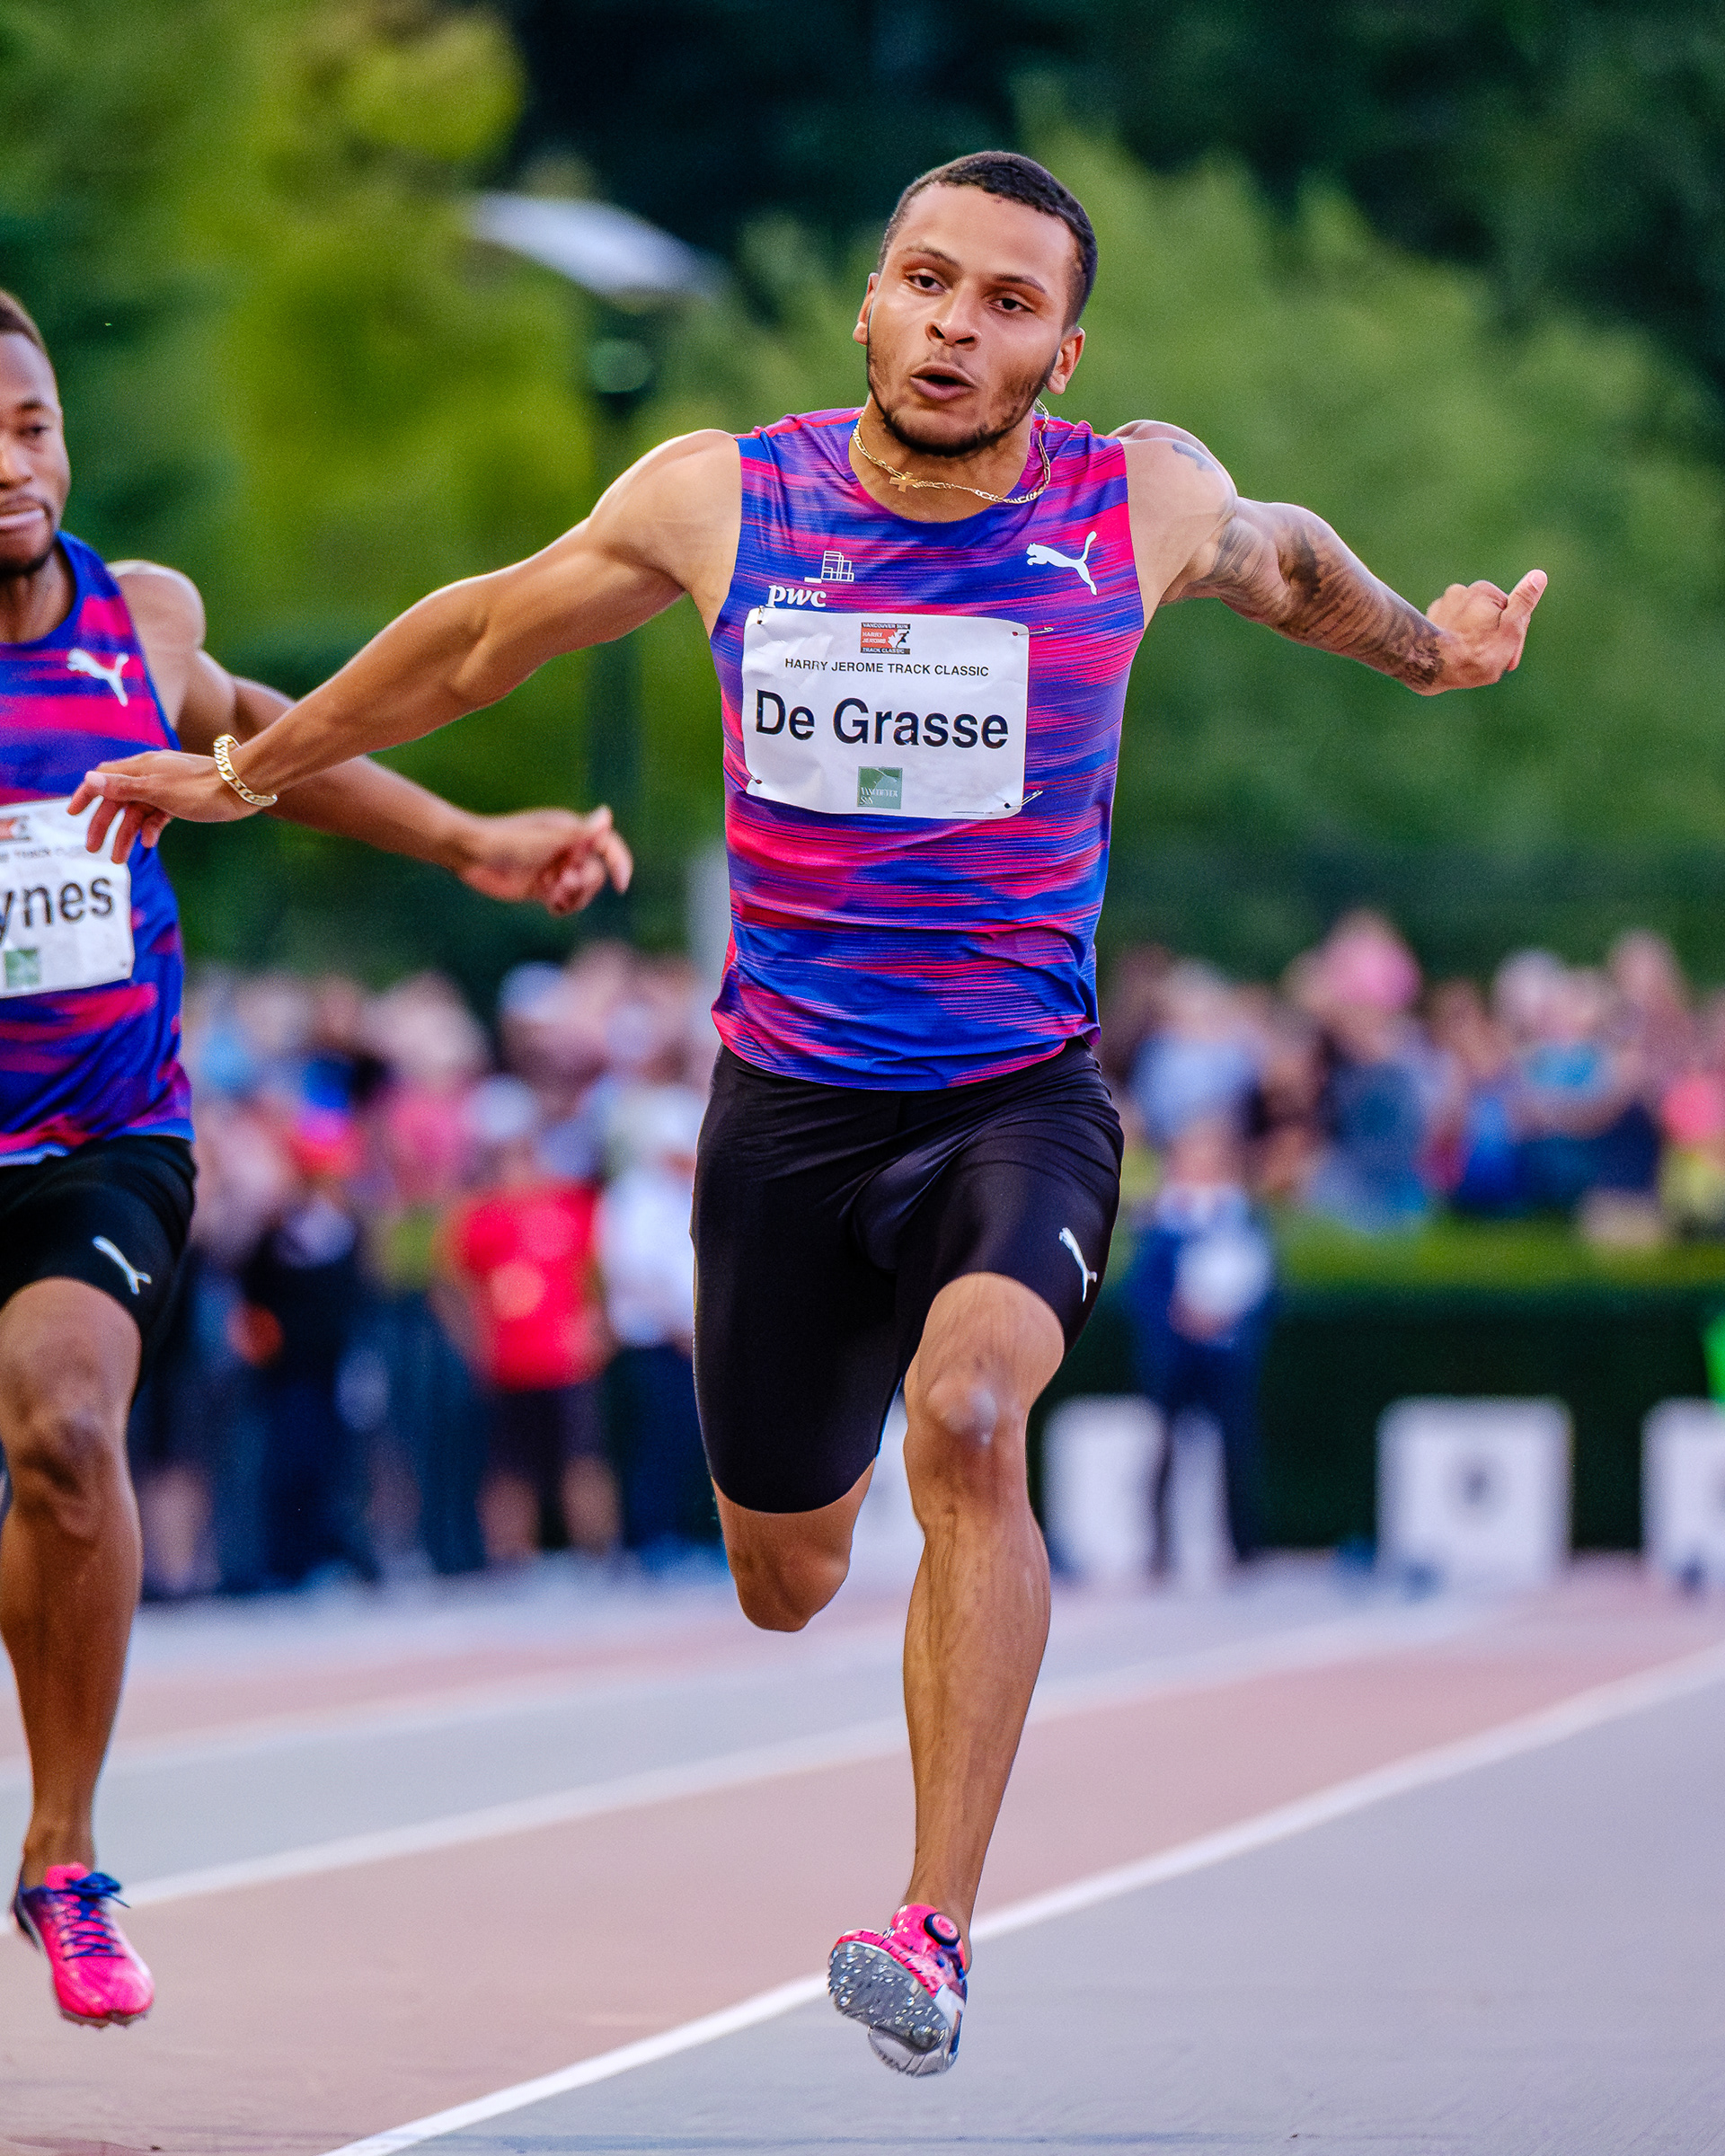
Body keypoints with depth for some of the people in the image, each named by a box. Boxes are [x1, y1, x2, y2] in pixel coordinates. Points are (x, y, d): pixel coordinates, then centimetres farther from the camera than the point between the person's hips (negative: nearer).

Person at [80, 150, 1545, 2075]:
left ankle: (938, 1930, -29)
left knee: (966, 1412, -32)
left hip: (1021, 1100, -2)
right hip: (787, 1102, 2)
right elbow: (485, 634, 11)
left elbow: (1290, 564, 19)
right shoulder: (718, 503, -5)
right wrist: (249, 770, 18)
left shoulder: (1144, 504, -7)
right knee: (784, 1589, 11)